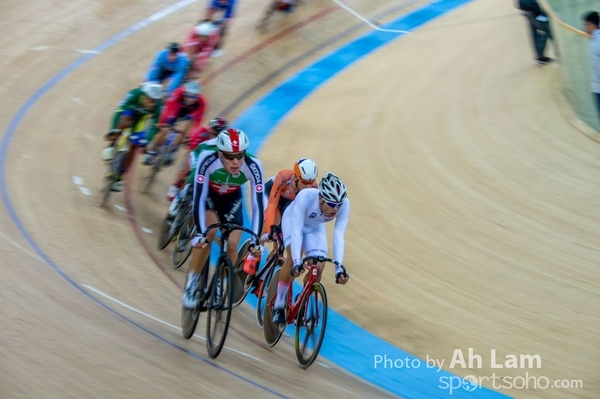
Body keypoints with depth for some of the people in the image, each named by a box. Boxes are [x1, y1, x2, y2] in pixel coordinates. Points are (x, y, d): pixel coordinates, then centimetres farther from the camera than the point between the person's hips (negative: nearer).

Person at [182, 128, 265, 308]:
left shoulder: (253, 166, -36)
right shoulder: (208, 159, -40)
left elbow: (257, 205, -34)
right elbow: (199, 198, -38)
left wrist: (255, 240, -40)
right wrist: (200, 233, -45)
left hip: (232, 199, 2)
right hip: (208, 194, -2)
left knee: (232, 245, -8)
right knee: (208, 234, -25)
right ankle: (191, 286, -12)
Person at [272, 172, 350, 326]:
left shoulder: (344, 204, -34)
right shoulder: (305, 197, -42)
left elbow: (339, 237, -35)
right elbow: (296, 230, -43)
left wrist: (339, 268, -45)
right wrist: (297, 262, -52)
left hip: (315, 227, 3)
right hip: (293, 220, -3)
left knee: (318, 267, -13)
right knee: (294, 259, -27)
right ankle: (279, 305, -11)